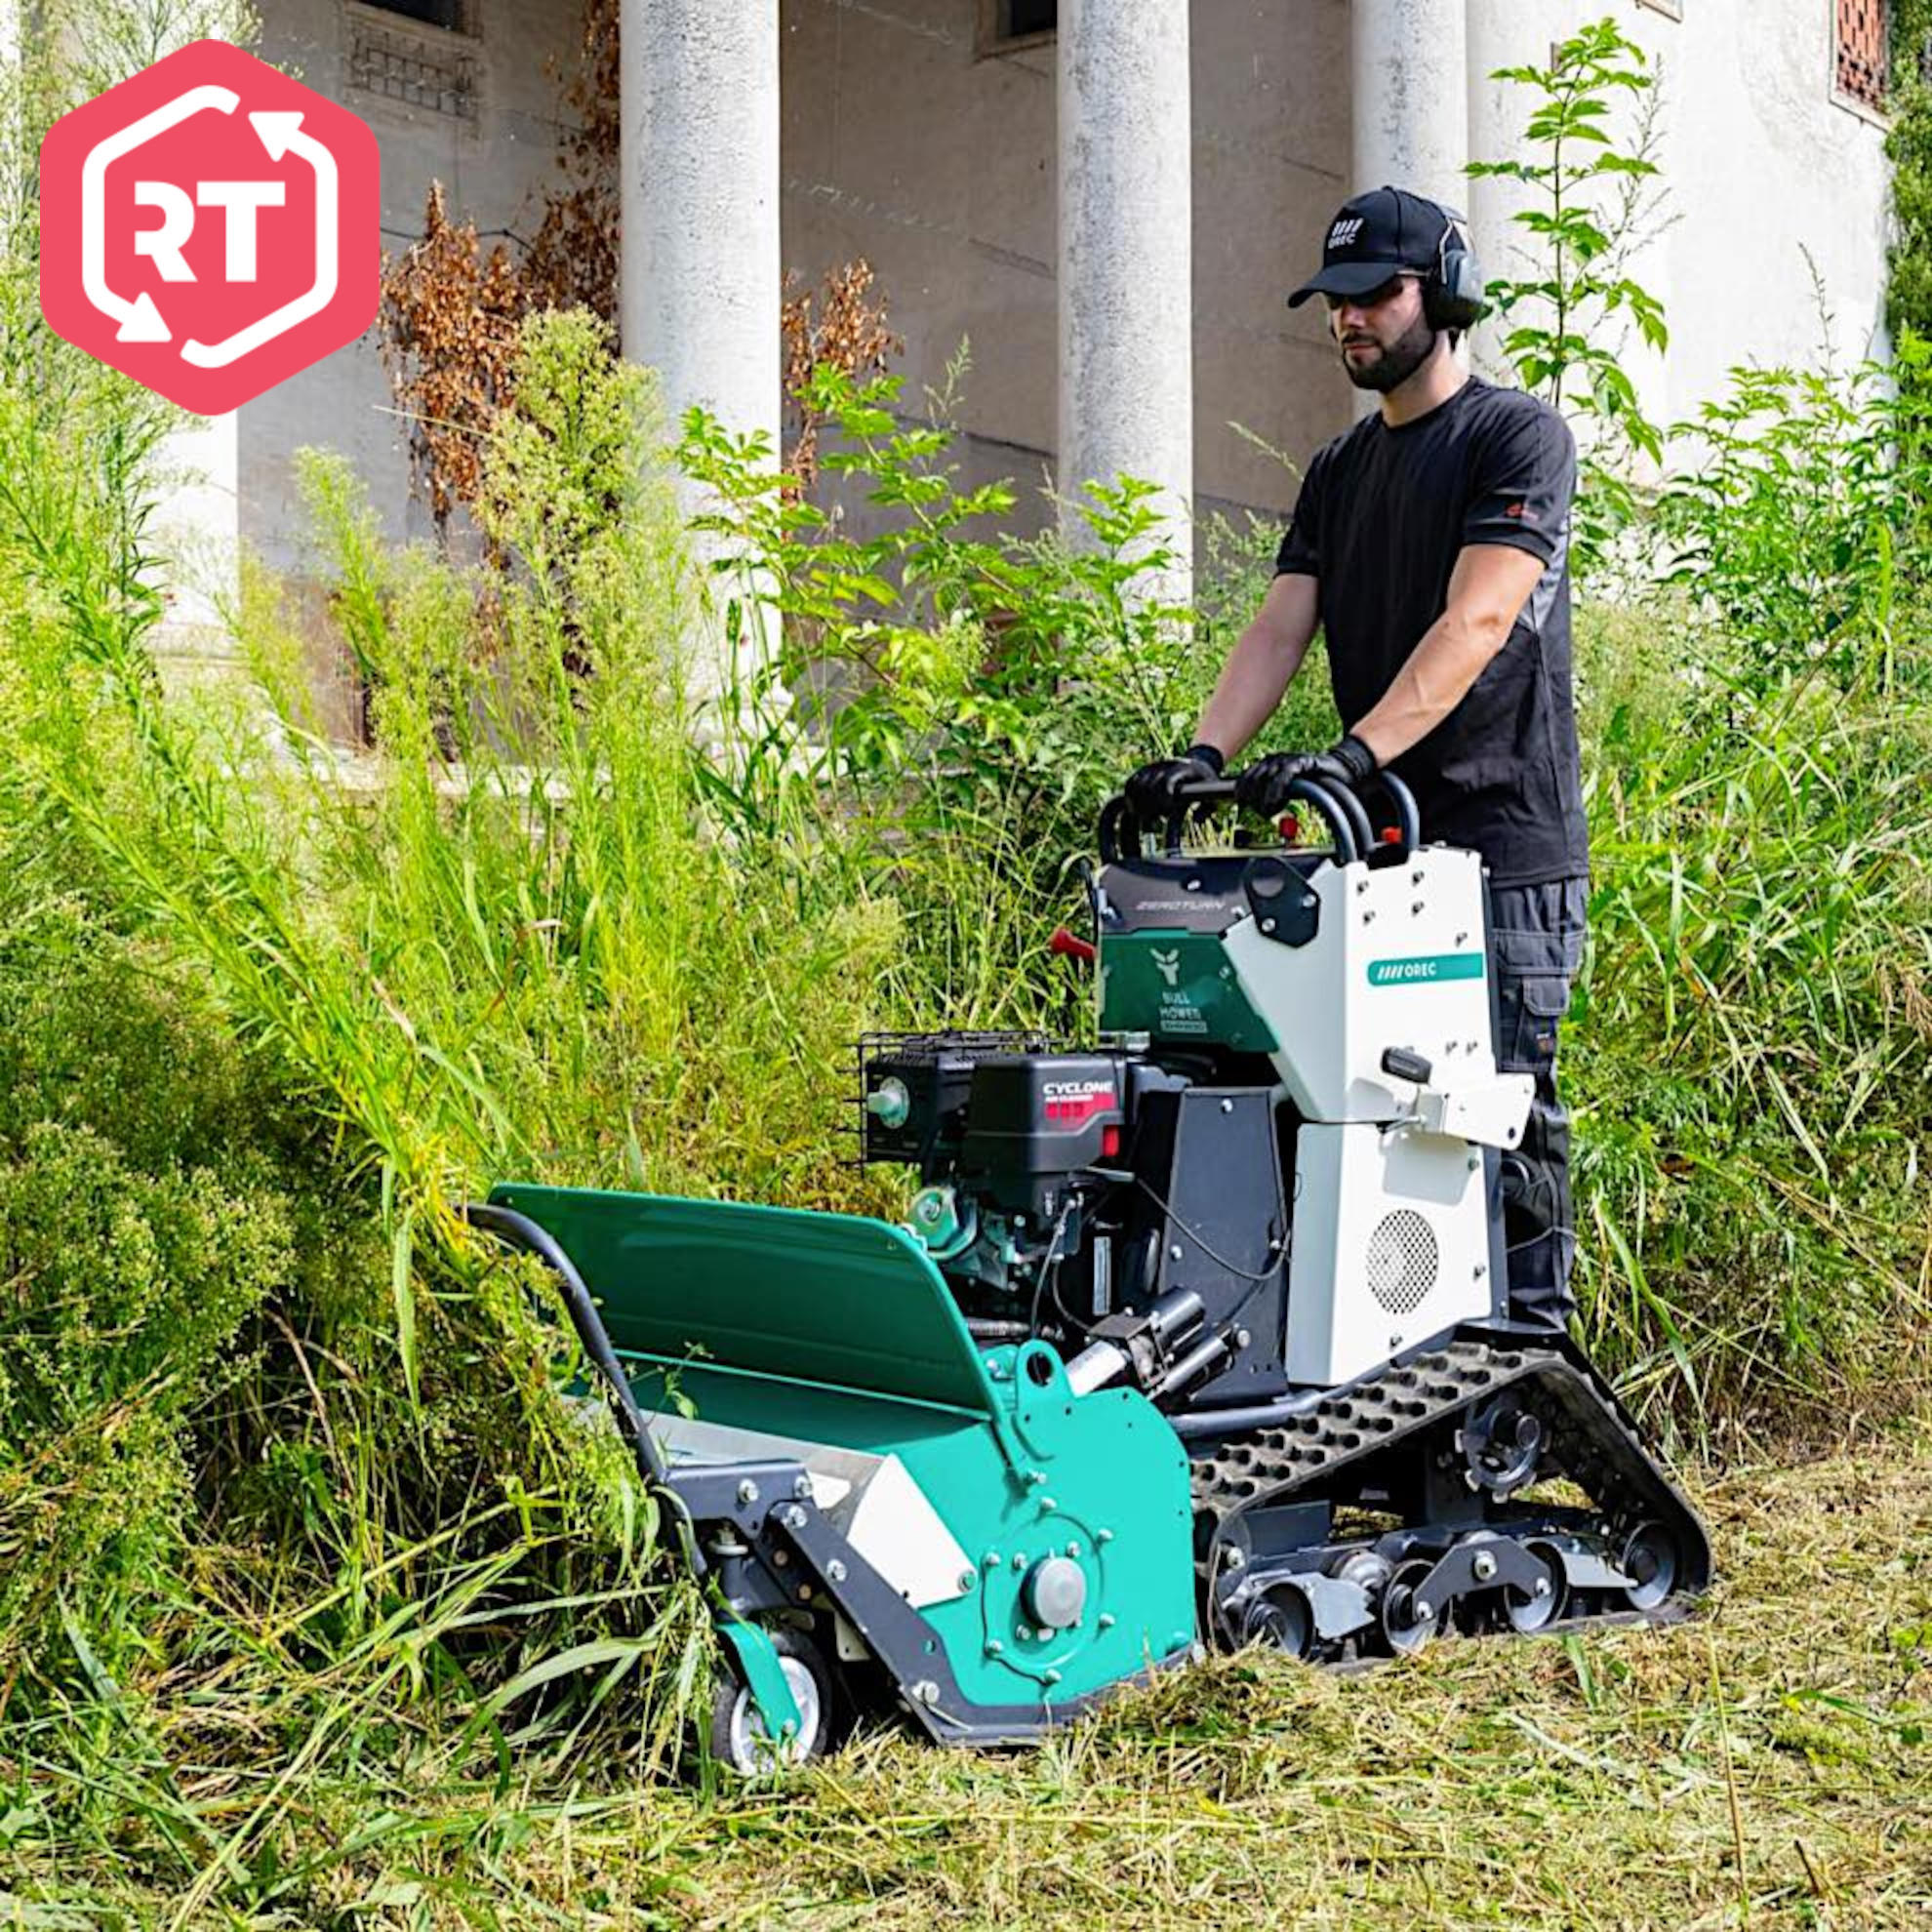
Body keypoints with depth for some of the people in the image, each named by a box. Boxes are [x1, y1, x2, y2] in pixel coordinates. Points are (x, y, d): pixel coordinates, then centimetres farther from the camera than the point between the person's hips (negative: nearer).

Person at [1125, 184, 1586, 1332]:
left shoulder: (1519, 436, -3)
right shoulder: (1339, 470, 19)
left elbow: (1476, 623, -16)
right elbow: (1280, 630, 8)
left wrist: (1355, 753, -28)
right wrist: (1206, 754, -11)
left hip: (1505, 843, -7)